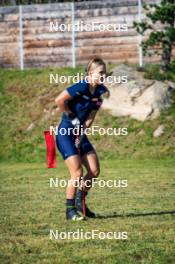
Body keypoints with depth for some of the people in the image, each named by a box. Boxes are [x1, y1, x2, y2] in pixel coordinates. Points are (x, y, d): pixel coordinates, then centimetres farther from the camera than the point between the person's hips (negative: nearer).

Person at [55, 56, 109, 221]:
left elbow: (91, 116, 1)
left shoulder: (100, 92, 2)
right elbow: (59, 100, -24)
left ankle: (80, 202, 22)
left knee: (95, 171, 4)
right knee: (77, 173, -11)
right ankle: (70, 210, 2)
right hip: (65, 133, -8)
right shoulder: (81, 87, -21)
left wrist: (82, 135, -10)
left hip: (80, 133, 8)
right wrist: (72, 116, -13)